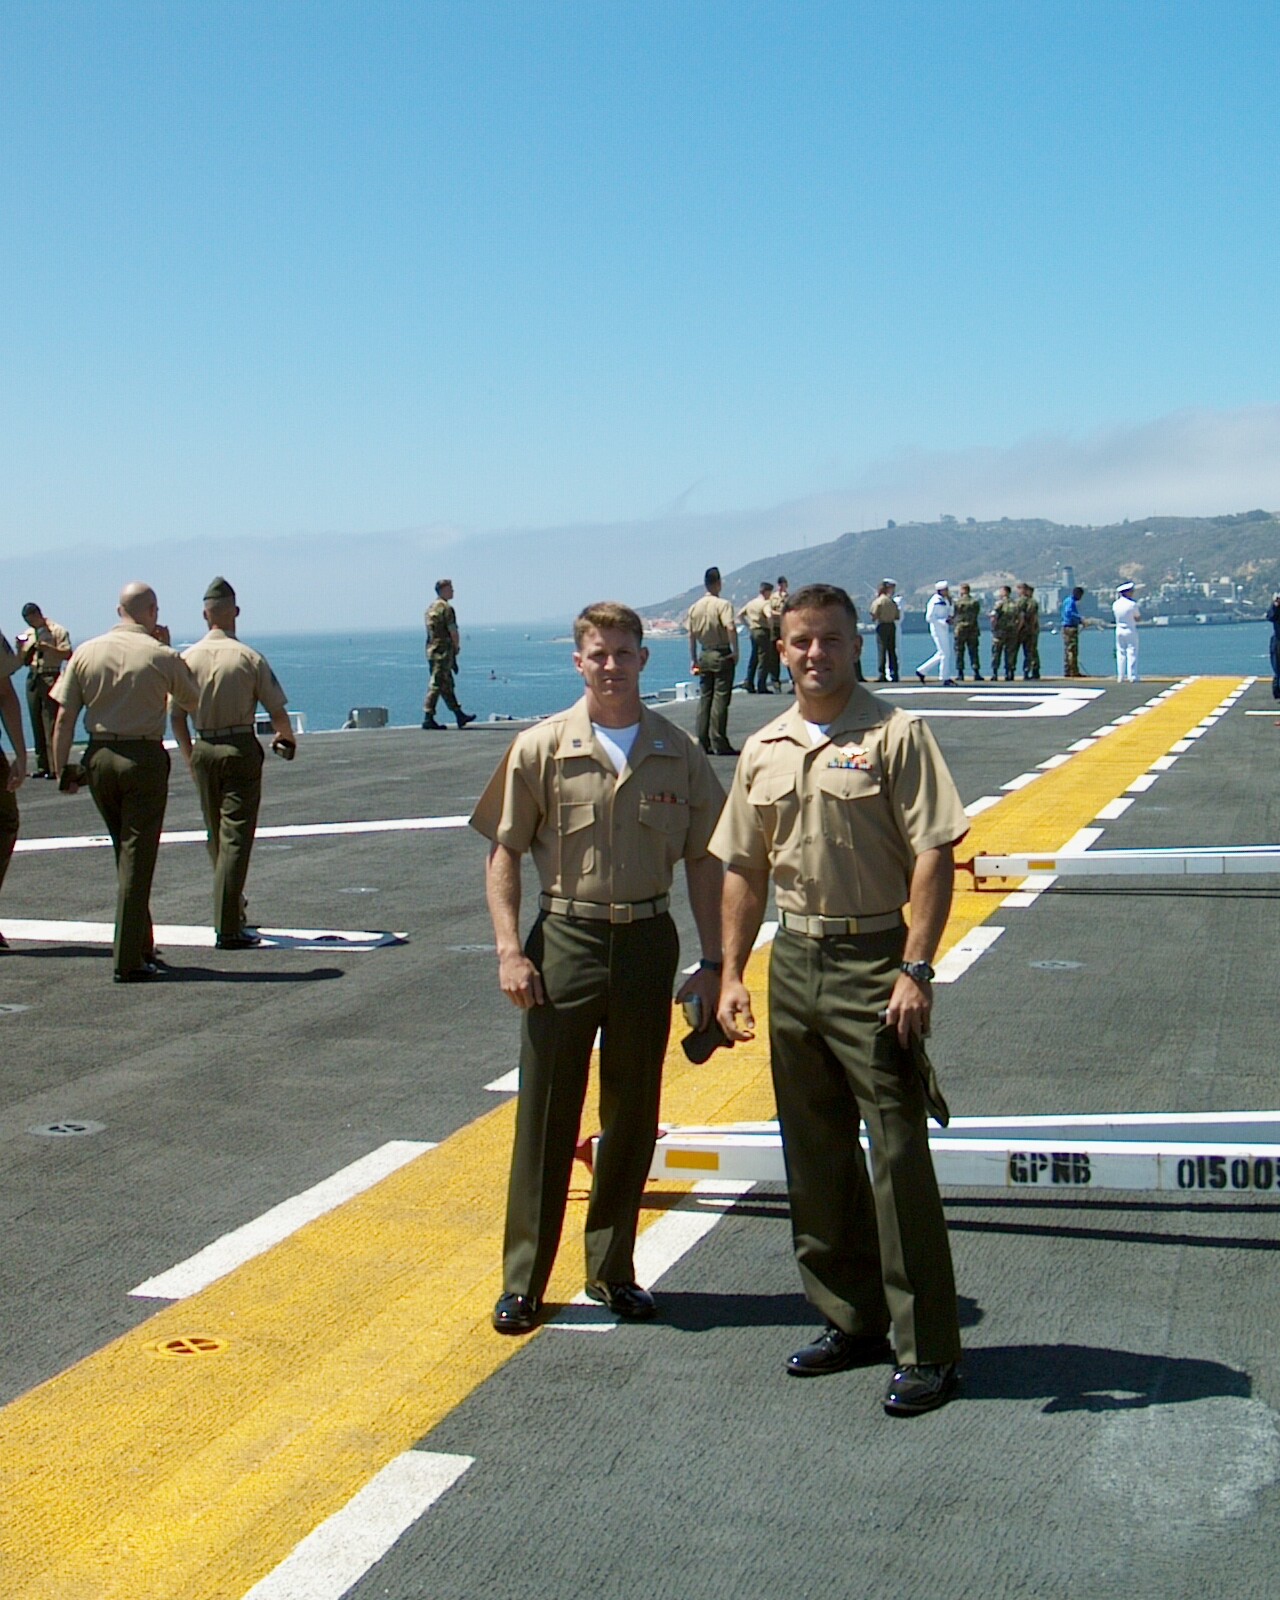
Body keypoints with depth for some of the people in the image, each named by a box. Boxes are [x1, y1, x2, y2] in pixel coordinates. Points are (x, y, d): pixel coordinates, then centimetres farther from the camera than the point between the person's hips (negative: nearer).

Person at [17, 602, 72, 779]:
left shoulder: (57, 631, -2)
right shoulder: (27, 635, 16)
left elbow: (67, 654, -10)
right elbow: (25, 661, 20)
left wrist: (47, 648, -21)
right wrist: (21, 650, 0)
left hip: (50, 677, -6)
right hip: (33, 678, 6)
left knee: (51, 724, -11)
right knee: (36, 724, 6)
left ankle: (54, 767, -11)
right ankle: (42, 766, 12)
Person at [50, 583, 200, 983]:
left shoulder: (86, 653, 3)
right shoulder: (161, 656, -7)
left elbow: (64, 717, 0)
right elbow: (195, 702, 8)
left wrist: (62, 770, 6)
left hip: (98, 758, 4)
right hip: (144, 757, -4)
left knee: (125, 854, 18)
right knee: (137, 858, 0)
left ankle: (141, 948, 25)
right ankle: (130, 960, -1)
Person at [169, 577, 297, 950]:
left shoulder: (188, 659, 0)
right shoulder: (249, 658, -10)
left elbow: (175, 715, 4)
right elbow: (277, 711, -8)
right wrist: (287, 738, 13)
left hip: (203, 749, 4)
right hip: (241, 749, -4)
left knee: (216, 835, 19)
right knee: (236, 838, -4)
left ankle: (232, 909, 34)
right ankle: (228, 927, -9)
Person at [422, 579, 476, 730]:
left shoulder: (430, 608, 16)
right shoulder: (446, 608, -12)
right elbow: (453, 631, -15)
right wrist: (457, 647, 2)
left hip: (431, 649, 9)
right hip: (444, 651, -9)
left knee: (447, 685, 13)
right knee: (437, 685, -8)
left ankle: (459, 715, 20)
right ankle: (428, 718, -10)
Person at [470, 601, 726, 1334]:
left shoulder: (679, 753, 1)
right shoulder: (541, 748, -3)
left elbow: (703, 861, 5)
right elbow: (504, 854, 0)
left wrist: (712, 963, 1)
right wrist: (510, 950, -9)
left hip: (647, 941, 2)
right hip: (566, 938, -2)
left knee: (633, 1117, 11)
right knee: (546, 1117, 4)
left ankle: (613, 1269, 26)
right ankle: (524, 1280, 15)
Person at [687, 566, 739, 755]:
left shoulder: (694, 607, 6)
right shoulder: (722, 604, -11)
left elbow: (691, 635, 9)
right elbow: (730, 628, -24)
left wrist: (693, 660, 15)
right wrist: (735, 651, -14)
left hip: (704, 655, 6)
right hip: (722, 655, -5)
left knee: (704, 698, 9)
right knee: (720, 699, -4)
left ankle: (703, 743, 9)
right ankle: (719, 743, -5)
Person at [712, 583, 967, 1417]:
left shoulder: (896, 735, -7)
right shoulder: (764, 750, 10)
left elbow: (933, 856, -12)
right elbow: (744, 869, 15)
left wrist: (916, 970, -19)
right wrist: (732, 973, 10)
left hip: (873, 960, -6)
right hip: (793, 962, 6)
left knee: (899, 1158, -5)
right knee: (816, 1156, 13)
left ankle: (930, 1347, 4)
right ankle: (852, 1319, 27)